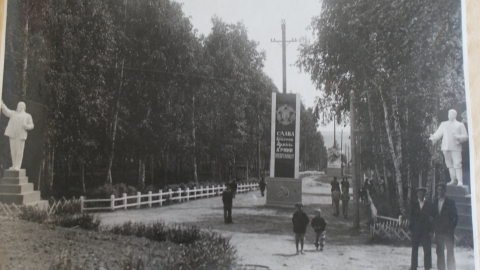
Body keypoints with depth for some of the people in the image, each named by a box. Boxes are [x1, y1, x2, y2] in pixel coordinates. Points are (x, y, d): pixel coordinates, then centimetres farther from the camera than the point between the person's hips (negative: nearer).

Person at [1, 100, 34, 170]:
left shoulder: (27, 116, 13)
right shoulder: (13, 113, 19)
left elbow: (31, 125, 7)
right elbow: (6, 111, 1)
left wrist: (26, 126, -14)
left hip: (21, 135, -3)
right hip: (12, 135, 3)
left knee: (19, 151, -6)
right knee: (13, 151, 5)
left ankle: (17, 166, -3)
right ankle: (14, 165, 13)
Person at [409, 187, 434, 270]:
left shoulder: (429, 204, 4)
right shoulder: (413, 204, 8)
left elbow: (432, 217, 1)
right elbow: (411, 216, 6)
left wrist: (431, 230, -7)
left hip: (426, 230, -1)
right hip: (415, 229, 2)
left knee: (427, 249, -3)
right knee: (414, 249, 6)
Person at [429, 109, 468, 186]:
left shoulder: (460, 125, 14)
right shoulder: (444, 124, 20)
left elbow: (465, 136, 7)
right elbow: (439, 133, 8)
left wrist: (458, 137, -14)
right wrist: (434, 138, -13)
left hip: (456, 147, -3)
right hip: (446, 147, 3)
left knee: (457, 164, -10)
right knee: (449, 164, 5)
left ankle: (460, 181, -7)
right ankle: (453, 180, 13)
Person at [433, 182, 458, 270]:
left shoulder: (450, 202, 1)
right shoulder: (435, 202, 11)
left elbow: (455, 216, 0)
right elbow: (434, 216, 12)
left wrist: (452, 228, -7)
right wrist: (435, 228, 4)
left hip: (448, 231, -3)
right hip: (438, 232, 3)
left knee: (450, 252, -3)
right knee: (439, 252, 5)